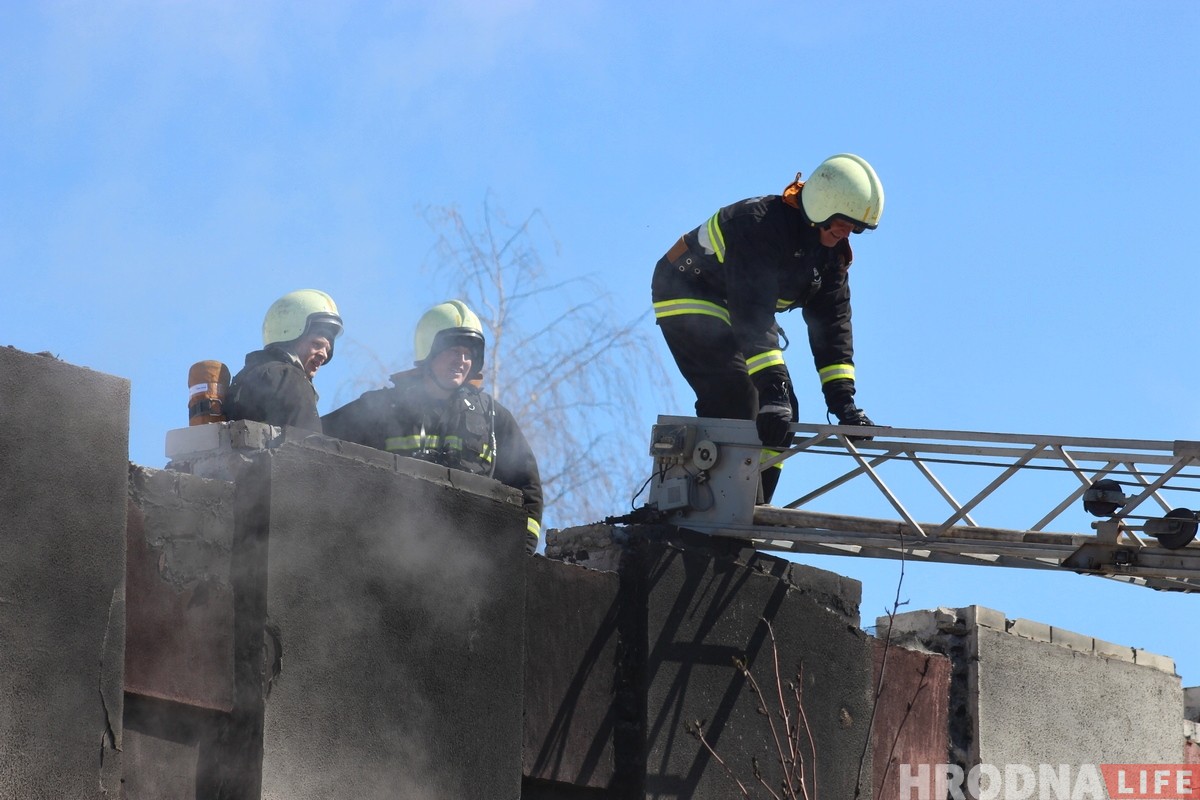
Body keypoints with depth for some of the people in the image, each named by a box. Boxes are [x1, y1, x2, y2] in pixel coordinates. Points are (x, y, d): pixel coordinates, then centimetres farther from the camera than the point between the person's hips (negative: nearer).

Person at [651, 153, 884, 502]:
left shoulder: (833, 251, -5)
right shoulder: (760, 223, -32)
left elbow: (832, 323, -5)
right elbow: (753, 315, -40)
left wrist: (843, 400, -15)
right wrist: (774, 387, -47)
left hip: (737, 310, 9)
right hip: (688, 296, -9)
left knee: (782, 411, -1)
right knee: (735, 400, -26)